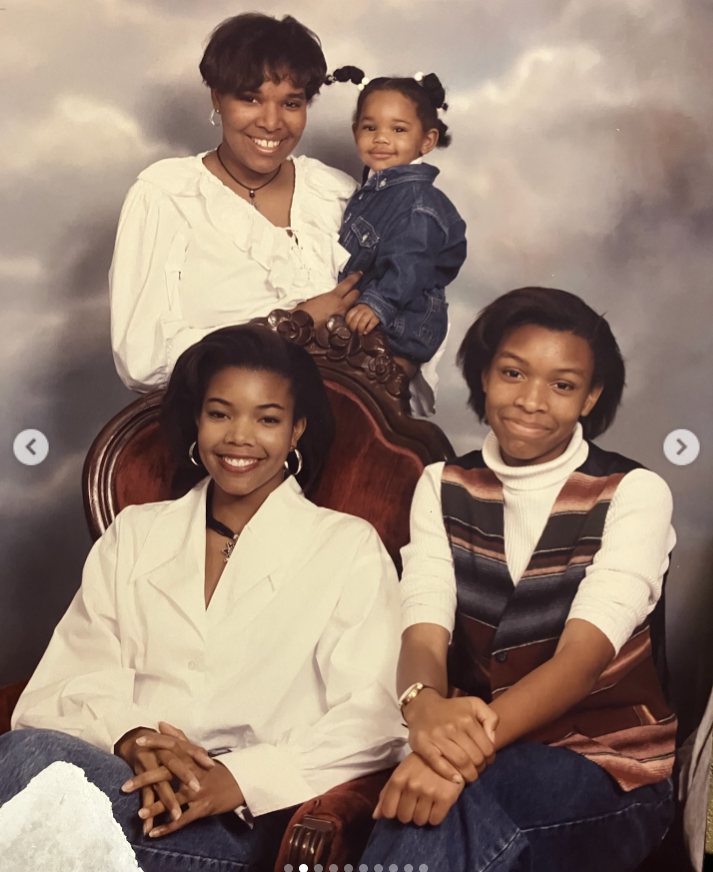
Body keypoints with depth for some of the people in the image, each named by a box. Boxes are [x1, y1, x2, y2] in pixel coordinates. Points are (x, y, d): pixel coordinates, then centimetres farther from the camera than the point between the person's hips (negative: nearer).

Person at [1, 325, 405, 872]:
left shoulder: (349, 549, 10)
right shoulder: (134, 535, 20)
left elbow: (370, 723, -2)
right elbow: (61, 686, 9)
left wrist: (240, 779, -19)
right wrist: (131, 738, -15)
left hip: (242, 824, -3)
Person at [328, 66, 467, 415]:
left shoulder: (418, 200, -17)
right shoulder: (369, 191, 11)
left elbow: (408, 264, -28)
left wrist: (377, 303, -40)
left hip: (400, 326, -9)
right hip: (363, 323, 9)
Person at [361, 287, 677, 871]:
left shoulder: (634, 494, -5)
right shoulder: (443, 488, 6)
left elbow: (582, 658, -19)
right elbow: (423, 635, -9)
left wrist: (473, 745, -37)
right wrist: (424, 705, -34)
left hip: (611, 769, -3)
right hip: (478, 754, 3)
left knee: (454, 811, -33)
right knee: (428, 802, -31)